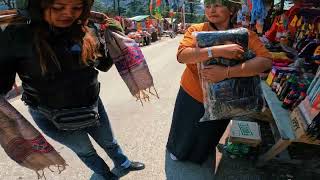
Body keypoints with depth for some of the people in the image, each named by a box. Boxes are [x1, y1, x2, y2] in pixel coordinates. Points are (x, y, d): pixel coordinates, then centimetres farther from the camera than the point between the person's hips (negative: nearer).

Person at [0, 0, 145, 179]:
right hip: (54, 117, -2)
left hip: (93, 106, 3)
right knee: (85, 151, 22)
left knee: (110, 143, 24)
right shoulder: (17, 36, -19)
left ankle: (124, 166, 57)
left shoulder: (85, 31, -9)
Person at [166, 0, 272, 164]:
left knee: (207, 137, 26)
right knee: (184, 131, 24)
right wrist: (218, 50, -39)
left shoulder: (245, 35, -12)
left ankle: (198, 156, 62)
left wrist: (226, 72, -37)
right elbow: (181, 55, -28)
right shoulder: (196, 30, -13)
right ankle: (178, 150, 60)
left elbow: (266, 61, -25)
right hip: (191, 95, 0)